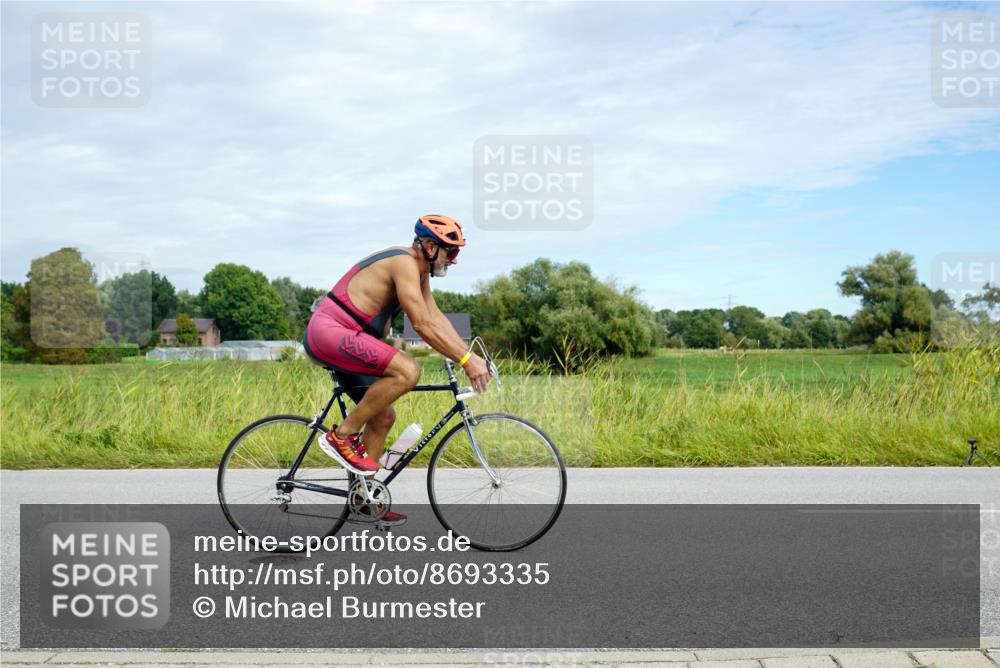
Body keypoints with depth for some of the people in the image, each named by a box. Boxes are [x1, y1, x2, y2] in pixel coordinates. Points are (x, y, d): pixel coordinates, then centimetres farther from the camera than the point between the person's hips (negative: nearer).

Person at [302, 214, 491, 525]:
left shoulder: (419, 270, 16)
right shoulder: (404, 263, -16)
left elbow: (436, 316, 14)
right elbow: (423, 325, -22)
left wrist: (470, 354, 5)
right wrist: (466, 360, -21)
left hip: (340, 338, 11)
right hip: (329, 331, -11)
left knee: (383, 416, 13)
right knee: (407, 370, -27)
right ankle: (343, 436, -15)